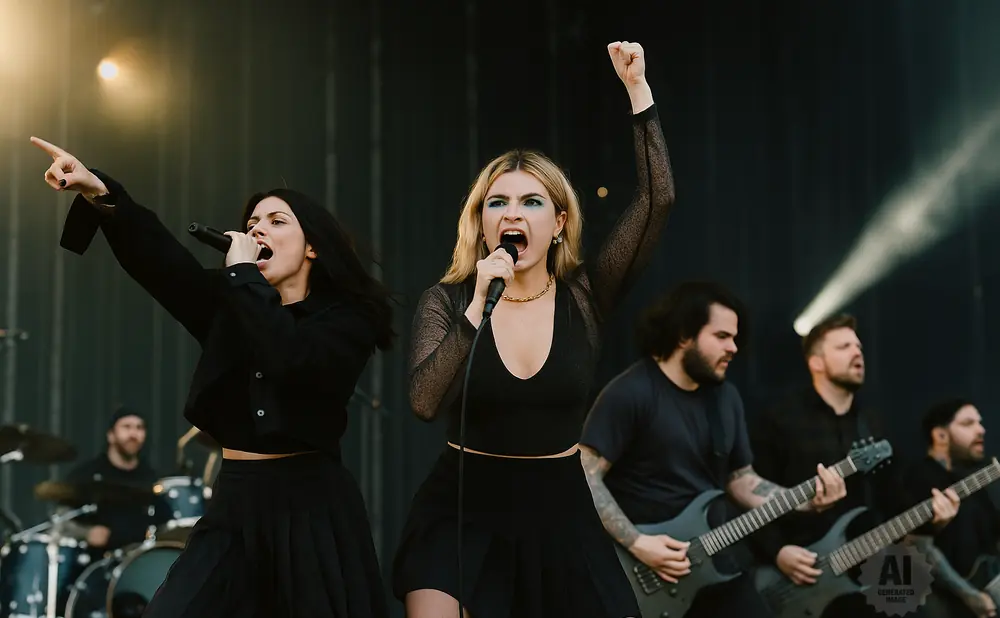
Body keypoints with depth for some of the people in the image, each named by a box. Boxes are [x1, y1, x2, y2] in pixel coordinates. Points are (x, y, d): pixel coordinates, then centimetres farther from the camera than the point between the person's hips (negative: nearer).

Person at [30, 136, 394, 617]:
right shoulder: (230, 307, 10)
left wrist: (243, 272, -13)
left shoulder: (347, 318, -3)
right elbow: (159, 258, -6)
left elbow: (290, 358, -24)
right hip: (235, 506, 4)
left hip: (312, 508, -4)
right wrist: (100, 194, -22)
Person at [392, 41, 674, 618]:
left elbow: (659, 199, -14)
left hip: (559, 510, 2)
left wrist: (637, 89, -14)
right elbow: (425, 403, -21)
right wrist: (478, 307, -26)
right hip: (463, 509, -1)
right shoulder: (446, 301, -5)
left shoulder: (585, 296, -3)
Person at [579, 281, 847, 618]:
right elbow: (585, 476, -15)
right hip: (649, 577, -6)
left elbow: (741, 479, 14)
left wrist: (807, 500, 0)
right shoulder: (629, 394, -13)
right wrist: (636, 543, -20)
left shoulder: (726, 396, 10)